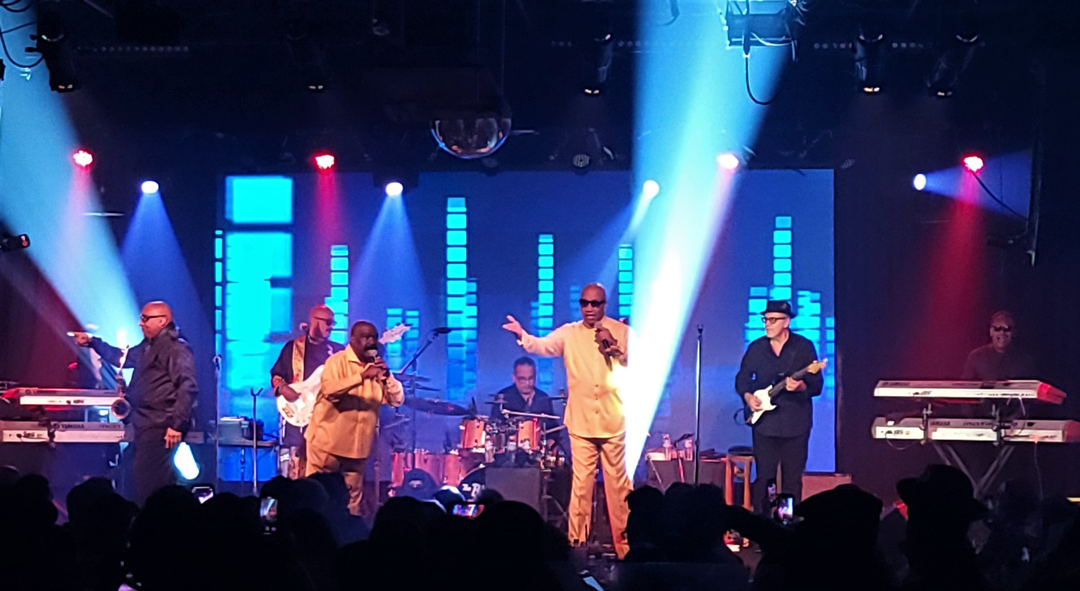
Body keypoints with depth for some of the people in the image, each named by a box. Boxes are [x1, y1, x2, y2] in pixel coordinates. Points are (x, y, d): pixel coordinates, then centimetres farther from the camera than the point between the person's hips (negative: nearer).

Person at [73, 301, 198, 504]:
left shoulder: (176, 348, -12)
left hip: (160, 427, -11)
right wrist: (93, 342, 28)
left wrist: (177, 425, -24)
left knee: (146, 481, -15)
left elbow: (188, 387, -20)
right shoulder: (148, 346, 20)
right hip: (146, 426, 11)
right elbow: (122, 358, 36)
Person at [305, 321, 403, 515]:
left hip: (358, 447, 5)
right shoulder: (337, 361, -7)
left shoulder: (377, 367, 9)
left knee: (352, 502, 9)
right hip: (327, 443, -5)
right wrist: (362, 377, -30)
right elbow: (330, 390, -25)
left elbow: (397, 400, 2)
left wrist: (386, 376, -14)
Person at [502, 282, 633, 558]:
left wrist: (614, 348, -17)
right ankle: (577, 541, 9)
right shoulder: (569, 333, 5)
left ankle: (625, 543, 10)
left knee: (618, 483, 4)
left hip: (613, 422, -1)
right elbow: (543, 346, -10)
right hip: (581, 422, 1)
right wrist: (522, 336, -30)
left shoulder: (621, 332, 3)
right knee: (581, 483, 3)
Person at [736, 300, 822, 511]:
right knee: (763, 477, 1)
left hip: (795, 424, -2)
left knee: (793, 479, 2)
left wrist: (800, 386, -23)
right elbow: (741, 378, 16)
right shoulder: (756, 348, 6)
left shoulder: (804, 347, -2)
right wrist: (748, 396, -3)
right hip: (764, 423, 2)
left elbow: (817, 386, -3)